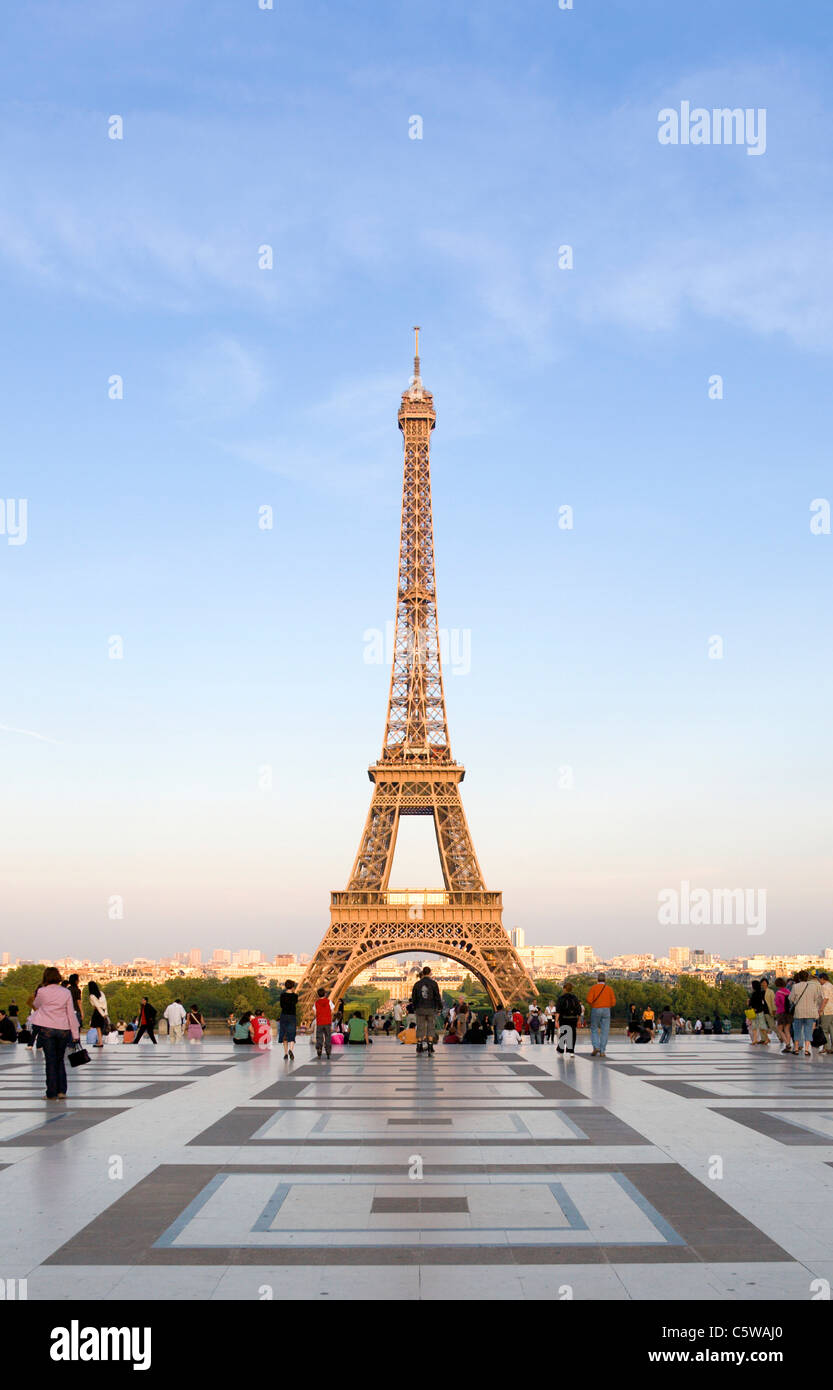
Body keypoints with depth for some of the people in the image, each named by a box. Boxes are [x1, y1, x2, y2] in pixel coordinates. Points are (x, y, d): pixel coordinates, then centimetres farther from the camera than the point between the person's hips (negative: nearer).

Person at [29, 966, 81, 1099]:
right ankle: (62, 1091, 10)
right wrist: (75, 1033, 5)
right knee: (60, 1060, 15)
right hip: (63, 1029, 2)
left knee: (50, 1061, 5)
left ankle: (52, 1093, 5)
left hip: (46, 1029, -2)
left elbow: (36, 1005, 16)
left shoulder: (42, 991, -5)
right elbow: (71, 1013, 1)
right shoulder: (66, 992, -1)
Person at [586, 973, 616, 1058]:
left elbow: (589, 1000, -11)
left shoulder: (593, 988, -1)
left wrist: (593, 1005, 8)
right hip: (606, 1010, 1)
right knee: (605, 1031, 3)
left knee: (594, 1030, 11)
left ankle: (596, 1047, -5)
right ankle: (602, 1051, 0)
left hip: (595, 1010, -1)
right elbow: (613, 1001, 0)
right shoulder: (609, 988, 4)